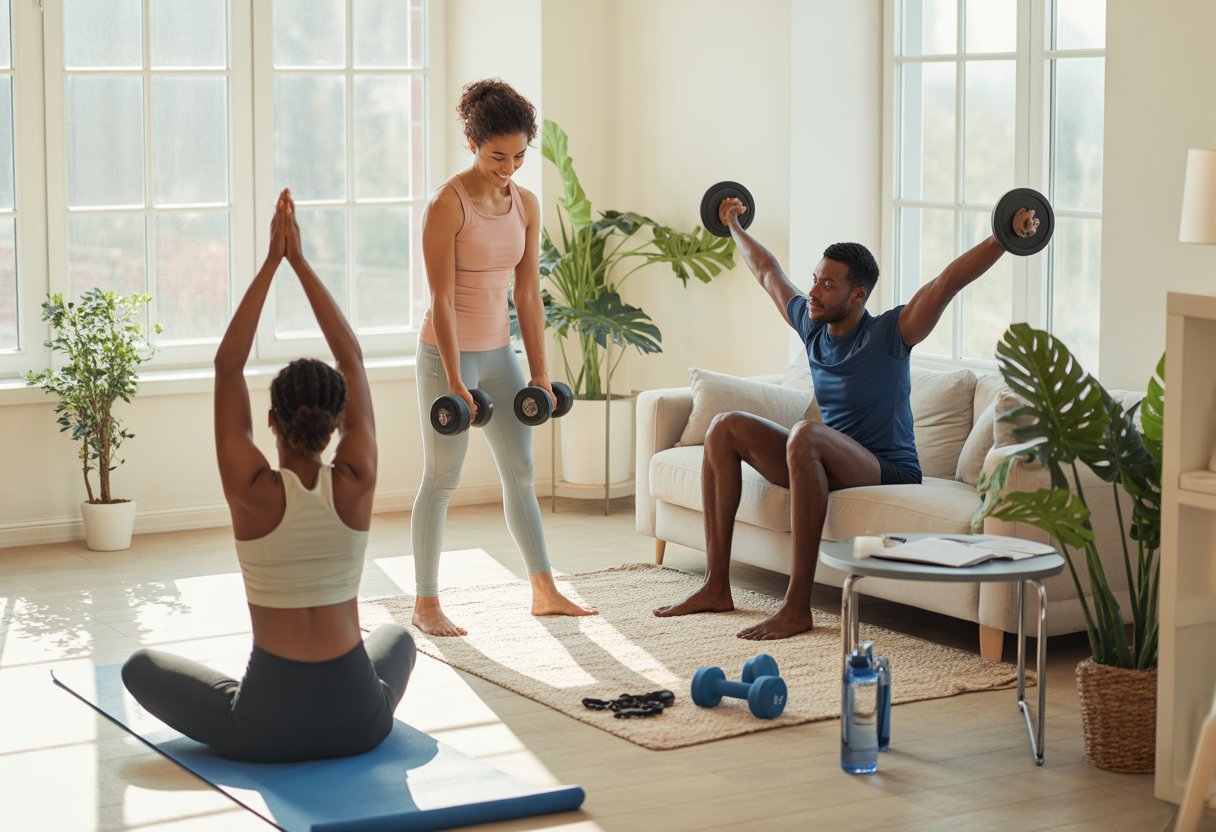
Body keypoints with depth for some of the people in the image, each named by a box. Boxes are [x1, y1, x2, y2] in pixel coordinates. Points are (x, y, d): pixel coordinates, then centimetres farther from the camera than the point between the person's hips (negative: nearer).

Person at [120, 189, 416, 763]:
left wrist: (271, 263, -7)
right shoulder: (355, 485, -9)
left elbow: (227, 367, -7)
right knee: (398, 639, 39)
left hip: (266, 729, -3)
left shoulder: (253, 492, -14)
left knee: (141, 666, 23)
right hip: (359, 721, 3)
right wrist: (299, 262, -1)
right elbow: (353, 359, -1)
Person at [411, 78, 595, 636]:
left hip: (498, 350, 7)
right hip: (447, 352, -7)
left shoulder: (526, 205, 2)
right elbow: (442, 300, -19)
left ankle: (544, 592, 19)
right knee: (441, 480, 0)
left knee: (520, 471, 11)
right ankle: (426, 605, 9)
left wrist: (540, 372, 3)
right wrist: (455, 382, -21)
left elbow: (528, 294, 5)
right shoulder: (447, 205, -17)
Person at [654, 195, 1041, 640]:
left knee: (805, 435, -37)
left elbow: (948, 281, -26)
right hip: (831, 464, 8)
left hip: (888, 471, -8)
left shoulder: (888, 335, -13)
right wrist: (734, 225, 35)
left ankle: (797, 606, -38)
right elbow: (767, 271, 23)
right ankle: (716, 586, -9)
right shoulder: (811, 325, 6)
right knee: (725, 428, -6)